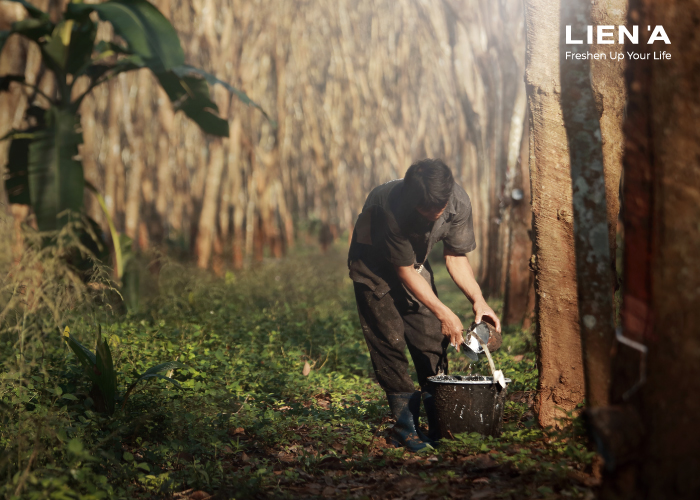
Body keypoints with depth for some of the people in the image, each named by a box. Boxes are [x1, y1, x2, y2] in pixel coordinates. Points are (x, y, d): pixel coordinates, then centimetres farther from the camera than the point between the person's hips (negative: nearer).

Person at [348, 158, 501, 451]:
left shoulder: (458, 202, -24)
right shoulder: (391, 207, -39)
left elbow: (456, 257, -8)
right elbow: (404, 271, -29)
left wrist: (478, 301, -21)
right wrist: (445, 314, -30)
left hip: (413, 261, 5)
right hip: (373, 265, -4)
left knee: (431, 339, -3)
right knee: (390, 342, -11)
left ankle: (440, 424, 3)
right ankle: (405, 427, -3)